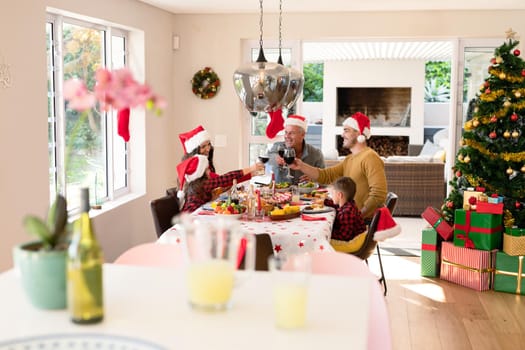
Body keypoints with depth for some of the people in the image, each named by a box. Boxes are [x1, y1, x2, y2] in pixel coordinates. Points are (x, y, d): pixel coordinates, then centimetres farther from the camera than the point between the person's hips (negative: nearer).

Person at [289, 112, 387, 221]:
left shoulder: (370, 158, -14)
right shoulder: (349, 159, 17)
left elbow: (378, 195, -22)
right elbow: (326, 175, 10)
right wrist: (302, 166, -1)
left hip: (367, 221, -8)